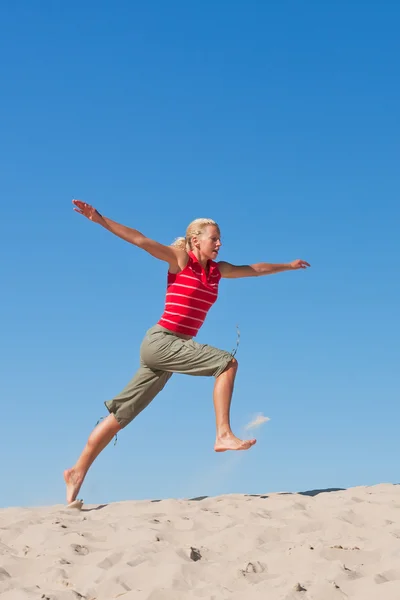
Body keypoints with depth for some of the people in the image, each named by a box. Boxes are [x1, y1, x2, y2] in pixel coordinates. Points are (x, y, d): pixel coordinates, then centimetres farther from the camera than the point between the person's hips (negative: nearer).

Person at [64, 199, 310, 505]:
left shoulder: (217, 270, 15)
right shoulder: (180, 258, -4)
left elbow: (254, 269, 29)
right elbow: (140, 240, -13)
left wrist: (288, 265, 38)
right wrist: (100, 220, -21)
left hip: (172, 348, 7)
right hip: (160, 341, -7)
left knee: (122, 414, 6)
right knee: (227, 362, -15)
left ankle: (77, 472, 9)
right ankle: (224, 434, -15)